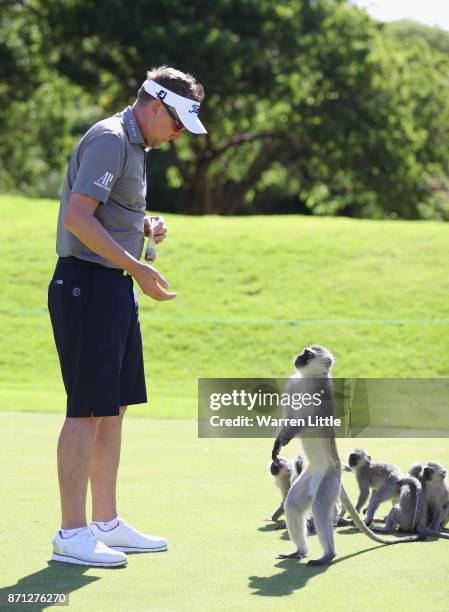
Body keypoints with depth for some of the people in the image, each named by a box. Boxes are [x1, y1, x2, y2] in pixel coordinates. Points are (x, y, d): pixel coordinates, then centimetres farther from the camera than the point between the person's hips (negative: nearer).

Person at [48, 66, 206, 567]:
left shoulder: (134, 145, 18)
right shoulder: (109, 140, -14)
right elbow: (77, 217, -24)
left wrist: (145, 226, 9)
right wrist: (138, 268, -23)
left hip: (114, 288, 10)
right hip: (87, 285, -10)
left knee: (113, 408, 13)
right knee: (87, 410, -8)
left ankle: (106, 523, 21)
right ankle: (71, 534, -3)